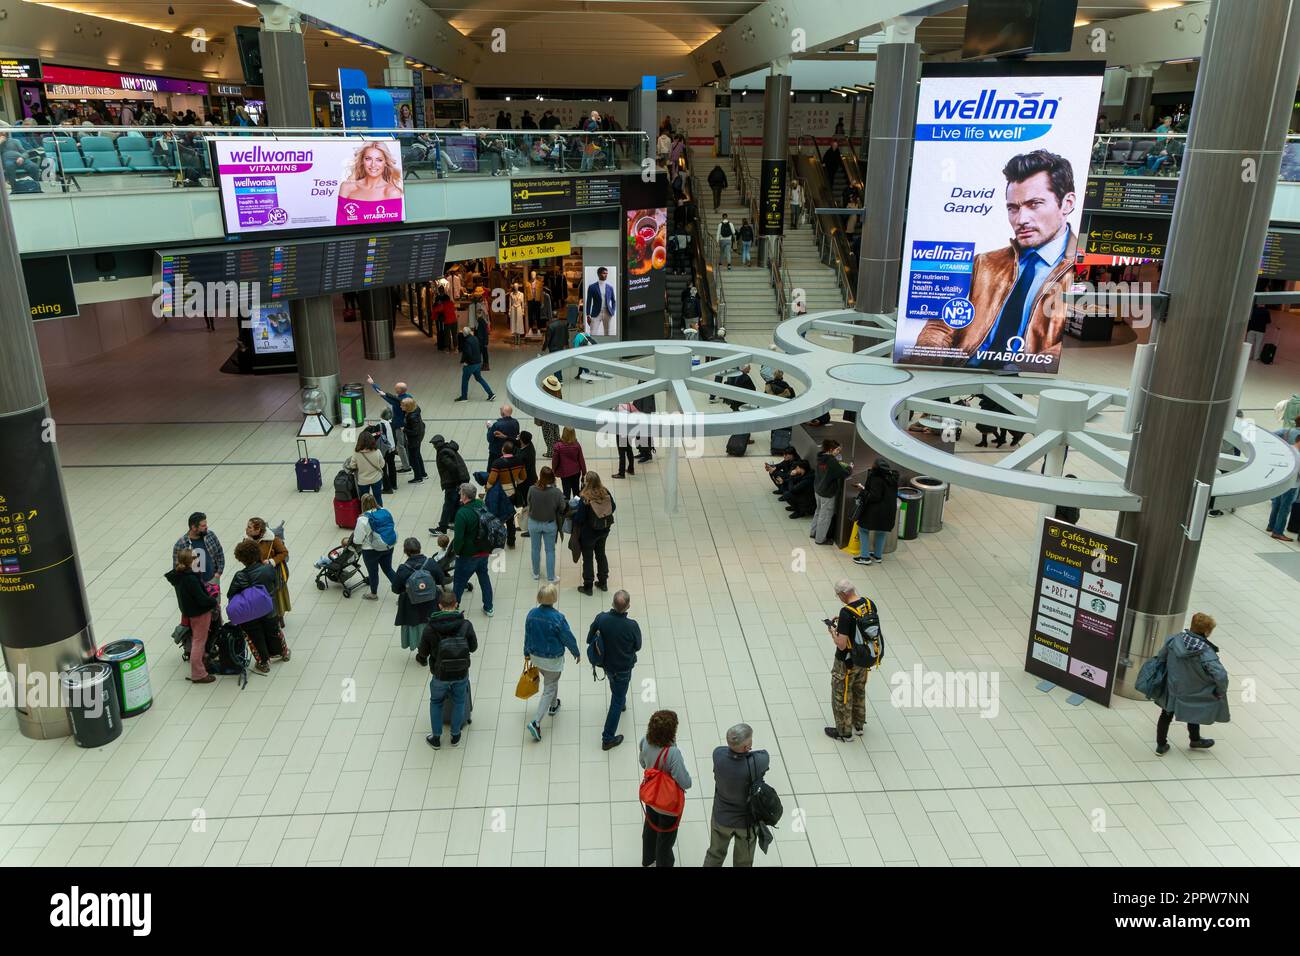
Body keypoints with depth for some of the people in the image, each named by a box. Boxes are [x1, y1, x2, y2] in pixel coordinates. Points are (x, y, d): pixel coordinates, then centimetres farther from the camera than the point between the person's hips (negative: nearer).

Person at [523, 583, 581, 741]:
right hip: (552, 660, -6)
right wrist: (576, 653, 3)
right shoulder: (557, 618, -27)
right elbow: (568, 638, -15)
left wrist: (527, 653, 19)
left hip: (536, 657, 6)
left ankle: (553, 705, 53)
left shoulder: (532, 614, -12)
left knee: (551, 681, 31)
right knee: (549, 689, 8)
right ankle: (536, 722, 2)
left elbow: (527, 635, 2)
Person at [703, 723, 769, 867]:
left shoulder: (718, 754, -28)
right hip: (747, 821, -2)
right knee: (744, 862, 25)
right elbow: (765, 754, -11)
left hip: (721, 818, 2)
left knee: (715, 855, 28)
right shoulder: (757, 763, -36)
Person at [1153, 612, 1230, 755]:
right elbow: (1221, 675, -34)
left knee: (1166, 715, 23)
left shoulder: (1174, 639, -18)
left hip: (1171, 689, 3)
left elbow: (1160, 658, -5)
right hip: (1193, 695, -2)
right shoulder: (1206, 653, -30)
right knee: (1193, 715, 28)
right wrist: (1221, 692, -14)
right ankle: (1195, 740, 54)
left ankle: (1161, 745, 35)